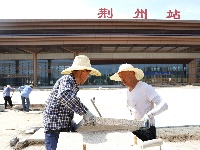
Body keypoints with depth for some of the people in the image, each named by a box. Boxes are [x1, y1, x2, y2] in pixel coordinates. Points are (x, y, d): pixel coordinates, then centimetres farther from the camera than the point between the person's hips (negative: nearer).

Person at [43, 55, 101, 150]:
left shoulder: (74, 85, 16)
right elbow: (64, 95, -36)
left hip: (64, 128, 9)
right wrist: (85, 112, -34)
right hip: (54, 129, -9)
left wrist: (71, 121, 11)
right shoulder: (67, 79, -14)